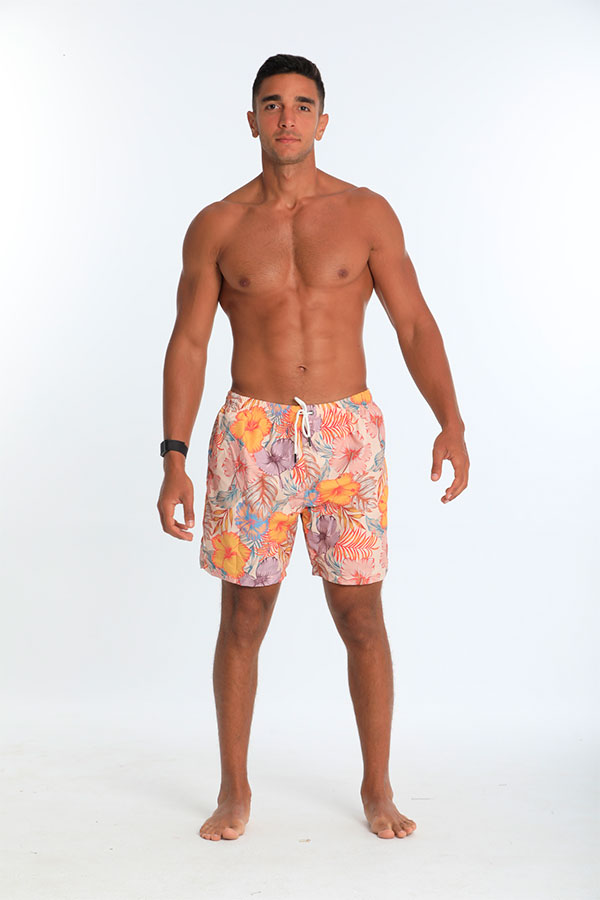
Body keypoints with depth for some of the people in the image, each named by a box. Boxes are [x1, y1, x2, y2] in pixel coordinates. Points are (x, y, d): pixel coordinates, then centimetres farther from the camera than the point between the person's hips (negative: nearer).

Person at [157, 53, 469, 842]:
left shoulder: (367, 213, 3)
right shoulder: (217, 226, 3)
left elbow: (415, 324, 2)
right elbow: (189, 342, 2)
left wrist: (451, 423, -10)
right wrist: (174, 458, -6)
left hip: (347, 431, 0)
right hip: (252, 432, 0)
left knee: (361, 616, 3)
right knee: (243, 619, 5)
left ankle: (377, 787, 20)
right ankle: (235, 790, 21)